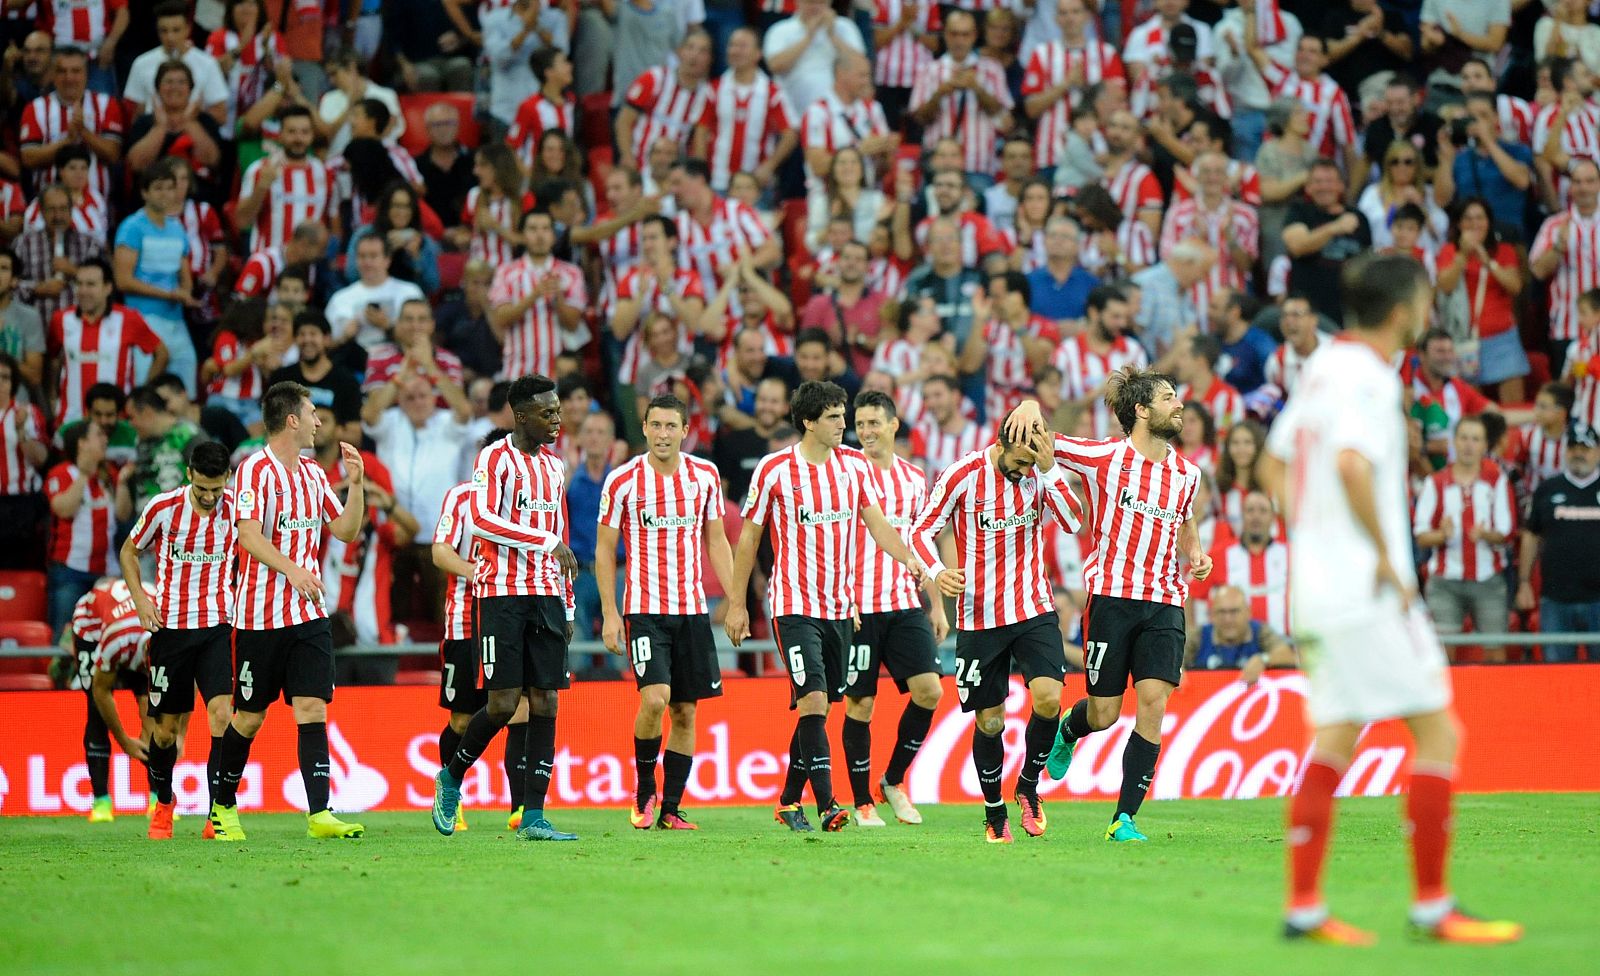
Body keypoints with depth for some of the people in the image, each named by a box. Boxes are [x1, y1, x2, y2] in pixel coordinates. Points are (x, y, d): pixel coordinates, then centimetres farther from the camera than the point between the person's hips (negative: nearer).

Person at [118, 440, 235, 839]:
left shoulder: (236, 507, -5)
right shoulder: (163, 507, -7)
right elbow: (129, 551, 9)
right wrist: (140, 598, -4)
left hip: (218, 626, 0)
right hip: (170, 626, 0)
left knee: (222, 713, -18)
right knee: (165, 728, 6)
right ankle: (163, 804, 31)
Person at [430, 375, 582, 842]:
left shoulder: (554, 466, 17)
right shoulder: (495, 458, -5)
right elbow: (482, 520, -20)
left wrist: (567, 606, 19)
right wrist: (546, 541, -22)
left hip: (546, 596, 6)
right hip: (502, 593, -6)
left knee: (545, 703, -2)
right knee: (503, 703, -9)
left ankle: (533, 817, -2)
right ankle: (451, 777, 16)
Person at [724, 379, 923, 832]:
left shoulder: (852, 469, 7)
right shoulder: (774, 469, -6)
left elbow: (877, 523, 4)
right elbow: (749, 537, 1)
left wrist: (908, 558, -15)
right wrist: (736, 604, 1)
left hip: (839, 608, 5)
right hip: (794, 605, -5)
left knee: (819, 706, 9)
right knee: (813, 700, -16)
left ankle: (788, 801, 21)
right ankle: (825, 804, -19)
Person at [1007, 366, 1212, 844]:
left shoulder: (1187, 473, 11)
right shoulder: (1105, 457, -3)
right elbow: (1040, 443, 3)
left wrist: (1196, 554, 12)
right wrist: (1030, 407, -18)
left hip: (1164, 603, 3)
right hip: (1111, 596, -3)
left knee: (1154, 701, -12)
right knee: (1104, 713, 0)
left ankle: (1125, 818, -7)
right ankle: (1066, 730, 40)